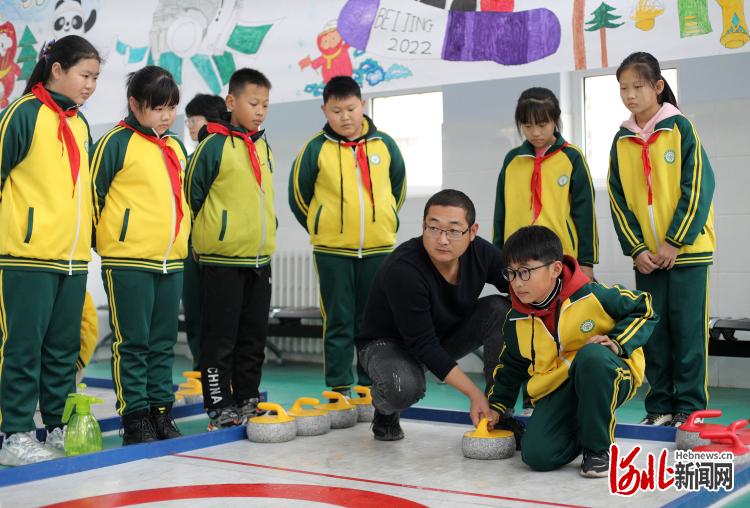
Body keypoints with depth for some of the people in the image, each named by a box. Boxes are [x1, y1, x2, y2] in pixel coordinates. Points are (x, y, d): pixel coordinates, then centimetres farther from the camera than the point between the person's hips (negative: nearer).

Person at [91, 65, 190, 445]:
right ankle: (135, 417, 6)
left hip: (171, 261, 7)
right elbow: (93, 192, -6)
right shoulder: (117, 142, -6)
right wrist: (103, 239, -2)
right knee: (133, 343, -1)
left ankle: (161, 410, 19)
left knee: (163, 342, 11)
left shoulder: (175, 148, 15)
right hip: (128, 261, -6)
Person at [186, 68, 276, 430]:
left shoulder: (263, 147, 12)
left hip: (260, 258, 7)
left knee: (254, 338, 13)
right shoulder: (215, 144, -10)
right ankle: (219, 406, 7)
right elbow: (192, 192, -9)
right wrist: (206, 235, -2)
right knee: (221, 338, 0)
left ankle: (247, 400, 23)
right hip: (222, 259, -7)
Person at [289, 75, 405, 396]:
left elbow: (398, 186, 17)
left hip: (378, 248, 2)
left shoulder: (384, 144, 2)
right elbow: (298, 194, 6)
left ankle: (371, 385, 19)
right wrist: (321, 228, 10)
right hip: (332, 250, -2)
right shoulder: (317, 148, -4)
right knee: (338, 321, 4)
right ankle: (339, 388, 12)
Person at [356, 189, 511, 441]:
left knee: (501, 309, -18)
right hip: (388, 343, -5)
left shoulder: (480, 251, -18)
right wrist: (475, 394, -33)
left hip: (446, 337, 6)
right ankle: (386, 411, 1)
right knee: (405, 386, -39)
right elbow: (423, 345, -33)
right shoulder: (403, 268, -34)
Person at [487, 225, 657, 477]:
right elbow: (510, 366, 16)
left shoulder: (592, 295, -18)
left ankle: (598, 447, -19)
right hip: (556, 389, 3)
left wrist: (617, 342, -18)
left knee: (591, 355, -40)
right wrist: (497, 407, 13)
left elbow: (643, 308, -5)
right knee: (537, 455, -21)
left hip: (608, 377, -3)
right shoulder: (516, 321, -2)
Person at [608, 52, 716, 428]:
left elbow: (699, 185, -10)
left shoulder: (680, 127, -5)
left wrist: (675, 242, -13)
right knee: (653, 330, 7)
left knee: (687, 328, 0)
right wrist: (636, 248, -4)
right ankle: (660, 405, 16)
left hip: (686, 250, -4)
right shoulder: (621, 140, 7)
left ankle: (690, 405, 8)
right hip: (646, 255, 4)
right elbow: (618, 199, 6)